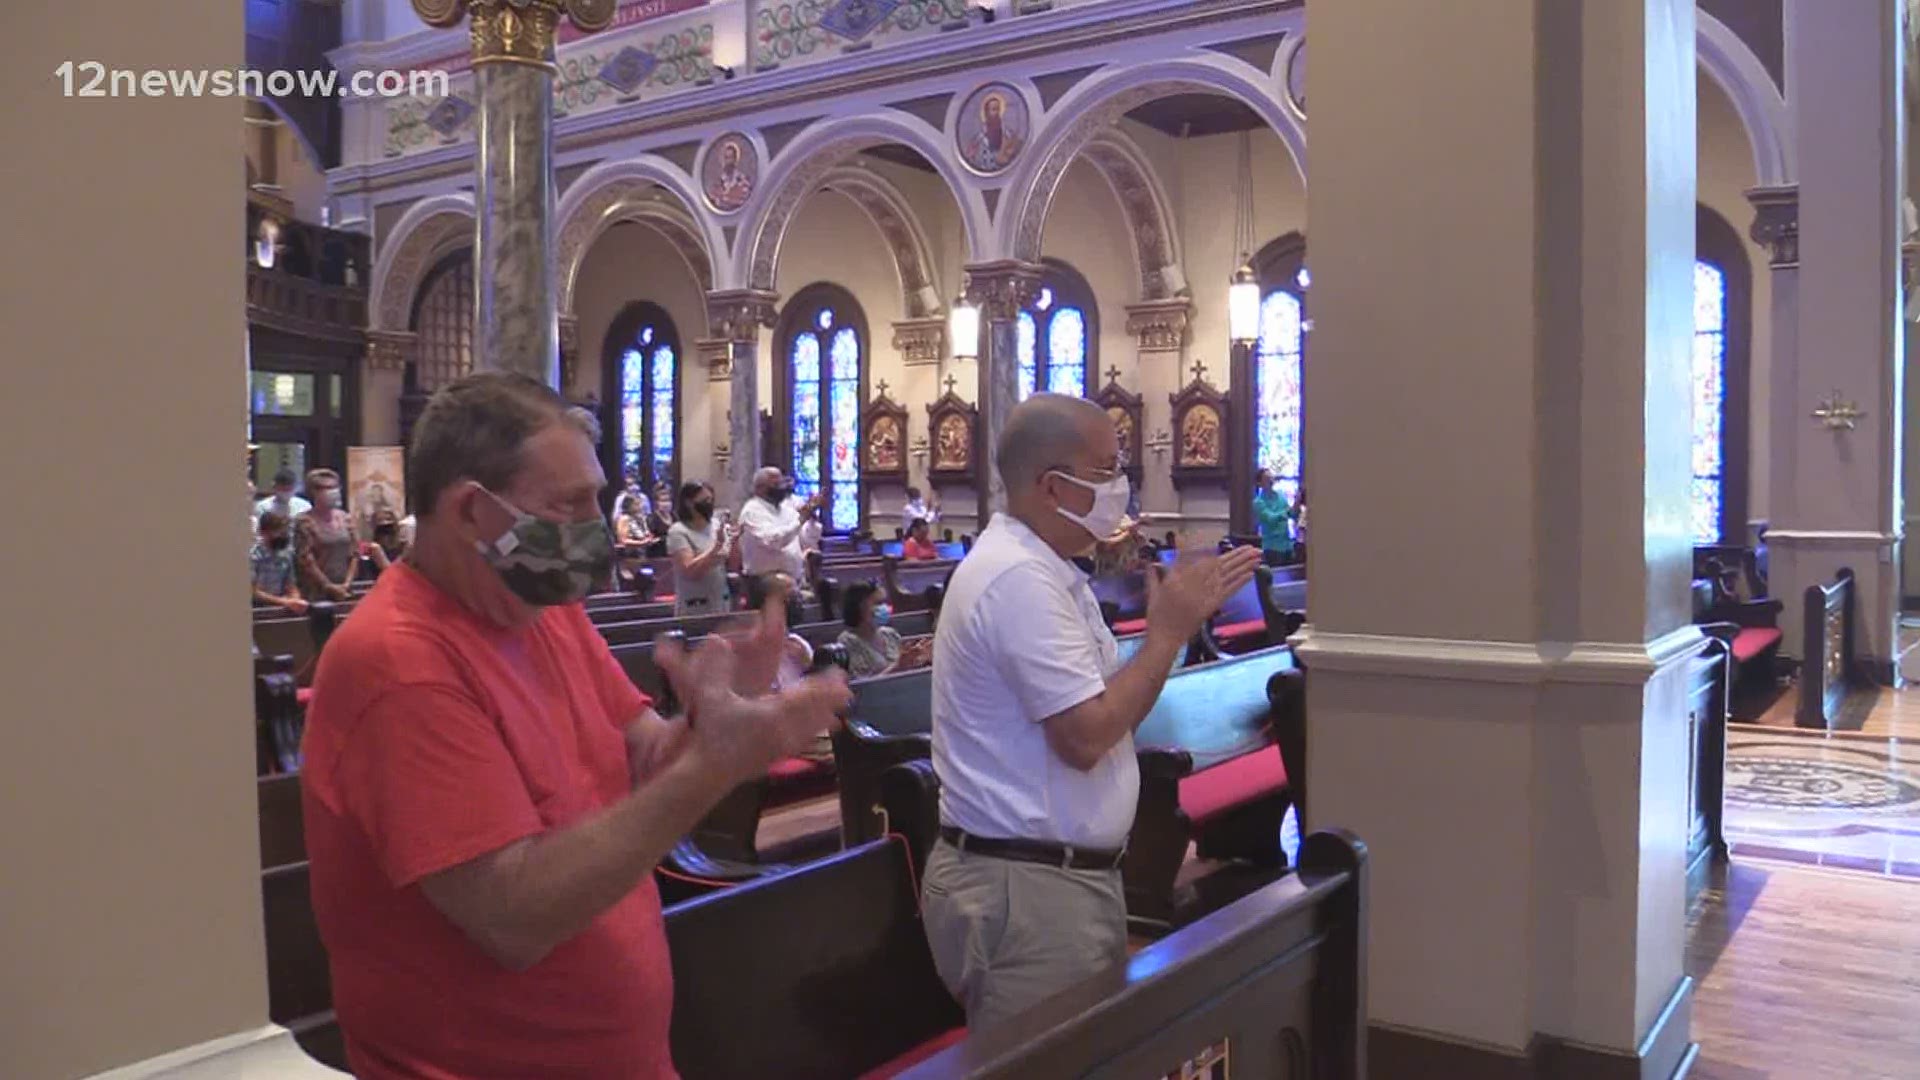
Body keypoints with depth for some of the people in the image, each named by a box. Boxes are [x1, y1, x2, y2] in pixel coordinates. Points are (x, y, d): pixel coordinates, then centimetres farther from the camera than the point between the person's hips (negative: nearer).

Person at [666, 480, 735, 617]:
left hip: (721, 604, 5)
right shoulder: (678, 532, -9)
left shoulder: (717, 525, 5)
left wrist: (734, 542, -10)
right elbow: (690, 571, -21)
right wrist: (718, 545, -24)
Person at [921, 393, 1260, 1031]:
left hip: (1060, 874, 10)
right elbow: (1087, 736, -24)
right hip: (1028, 887, -10)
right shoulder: (1020, 577, -20)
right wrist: (1168, 631, -15)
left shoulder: (1035, 567, 13)